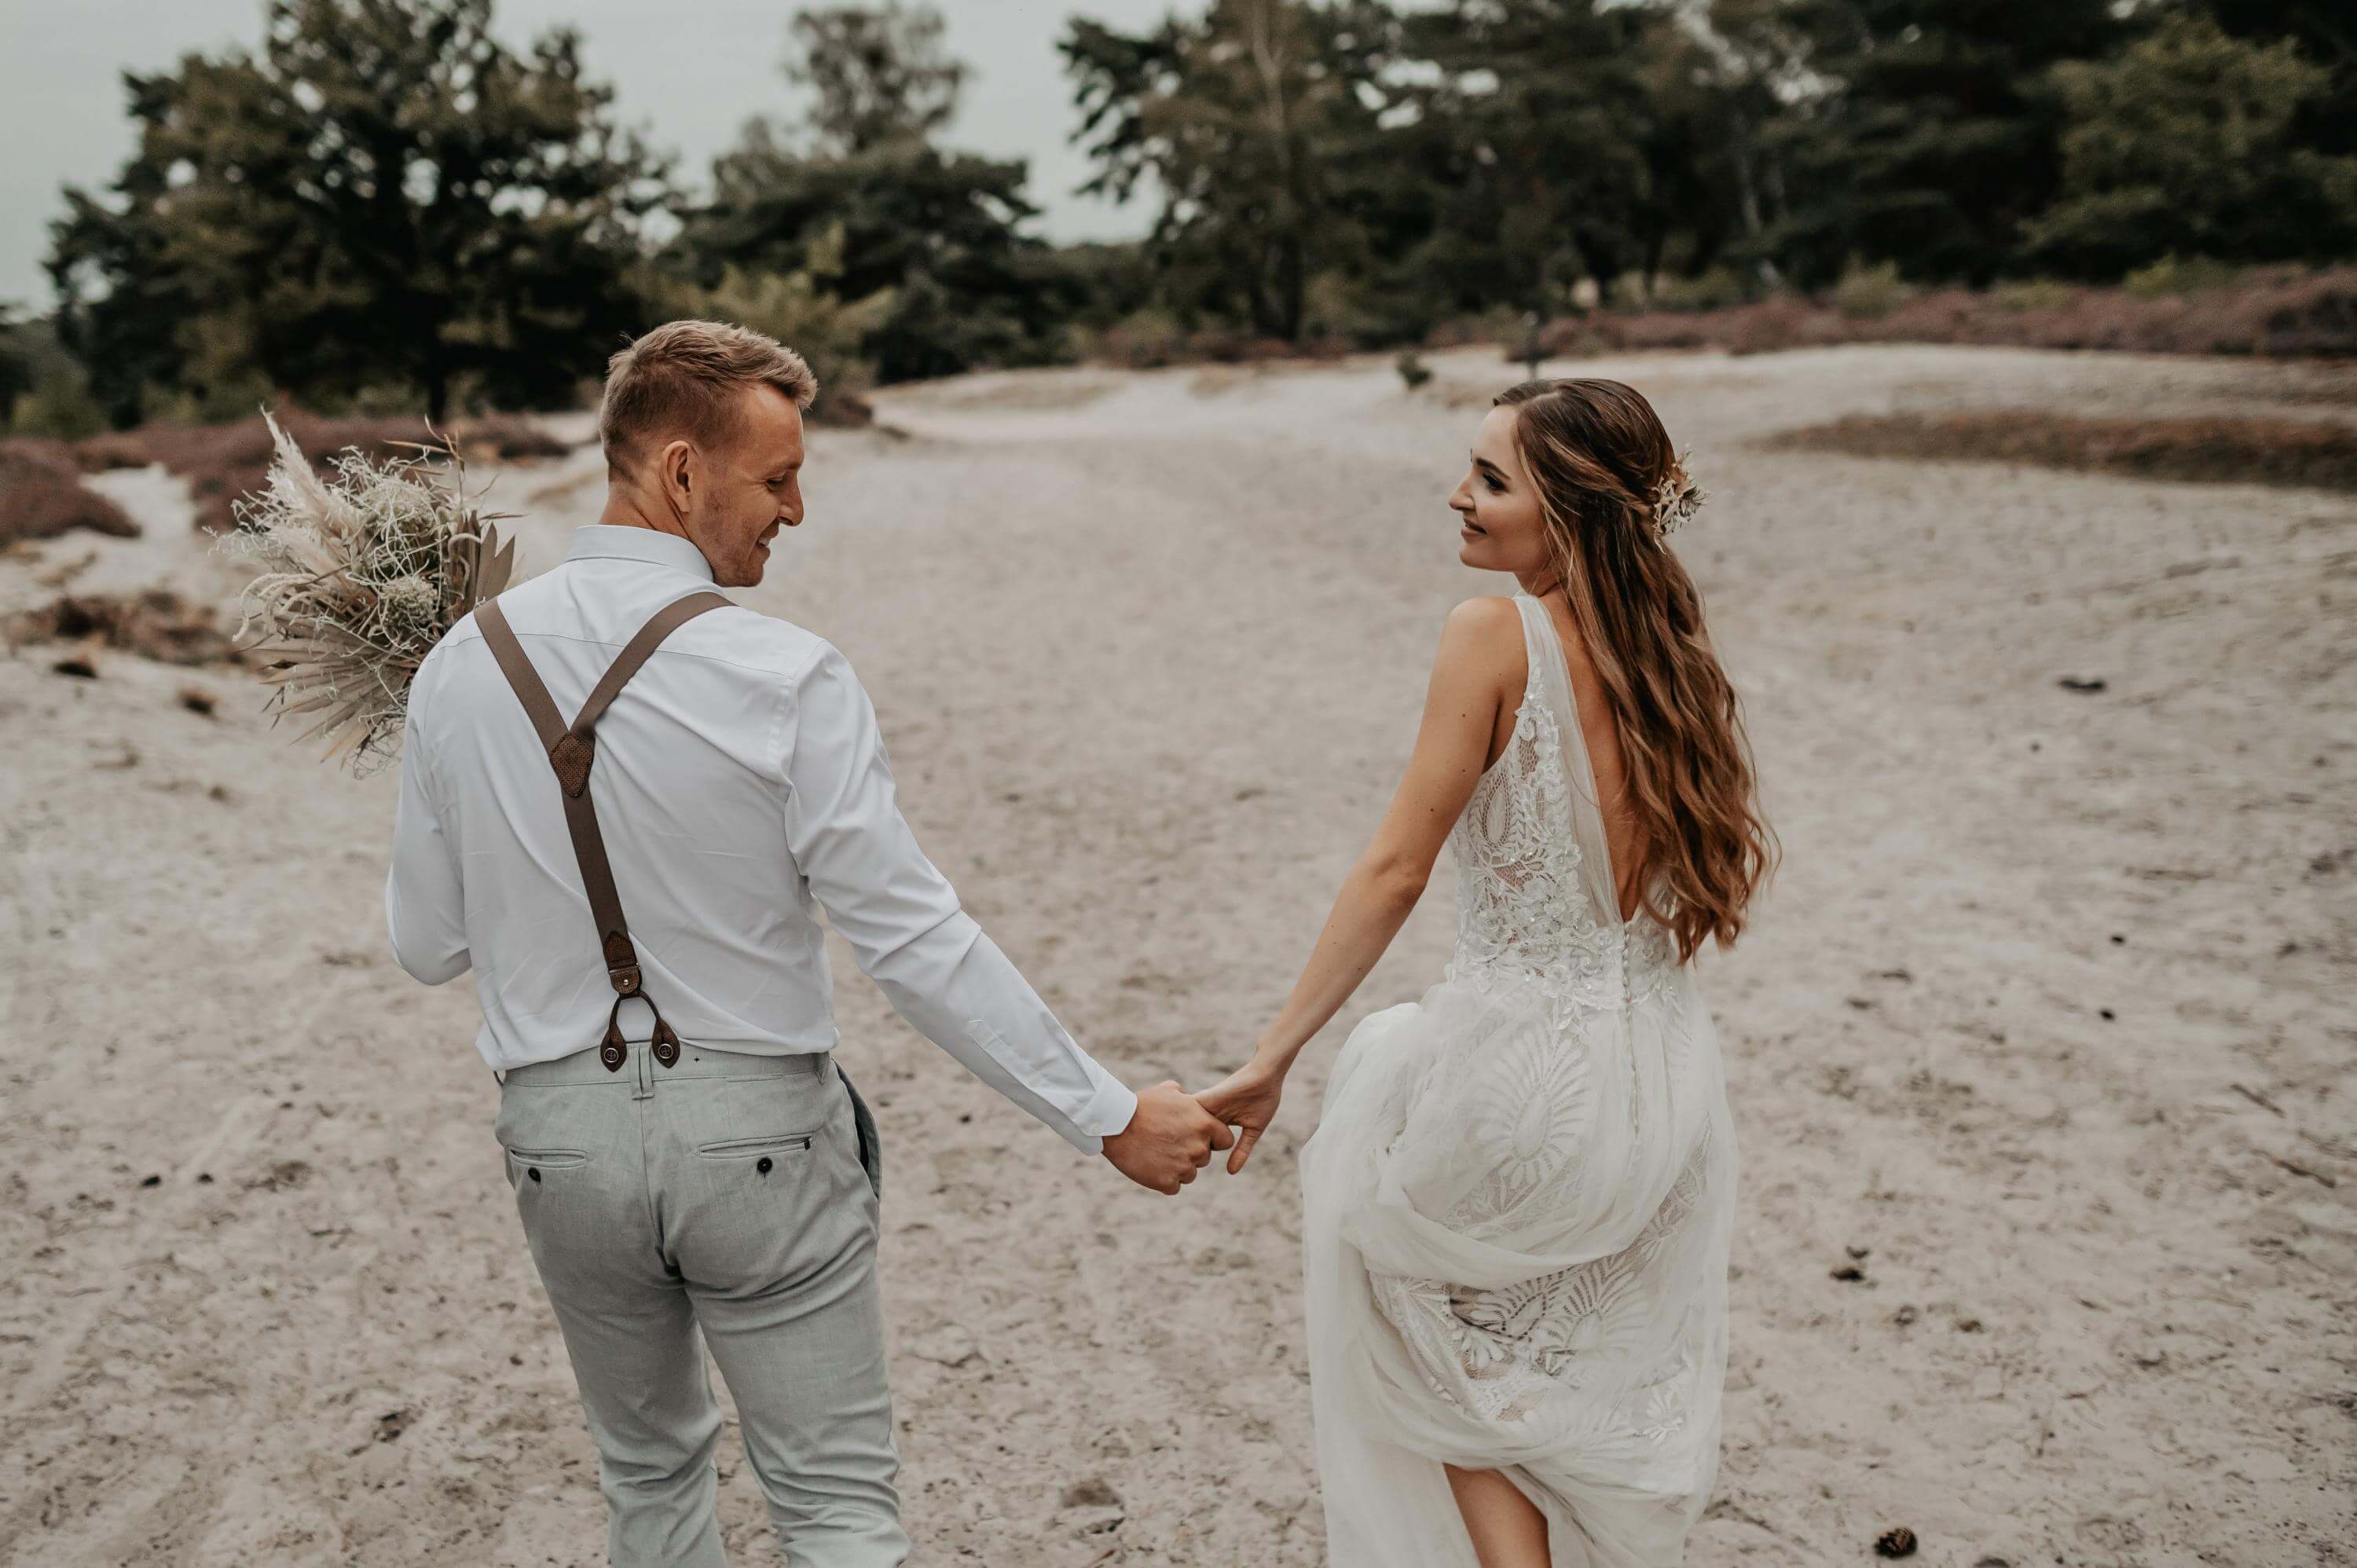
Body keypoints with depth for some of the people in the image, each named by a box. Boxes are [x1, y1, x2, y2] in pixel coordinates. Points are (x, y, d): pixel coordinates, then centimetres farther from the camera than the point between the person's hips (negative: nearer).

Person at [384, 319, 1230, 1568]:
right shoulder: (784, 680, -17)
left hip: (561, 1128, 4)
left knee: (650, 1467, 25)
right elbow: (914, 942, -18)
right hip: (756, 1132, -4)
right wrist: (1108, 1116, -11)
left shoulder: (459, 668, -3)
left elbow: (428, 946, 4)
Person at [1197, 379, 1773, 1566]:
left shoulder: (1493, 636, -15)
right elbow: (1719, 879, 11)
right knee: (1611, 1428, 24)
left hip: (1516, 1083, -6)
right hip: (1666, 1099, 7)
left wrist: (1273, 1058, -8)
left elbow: (1395, 870, -14)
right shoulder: (1670, 657, 4)